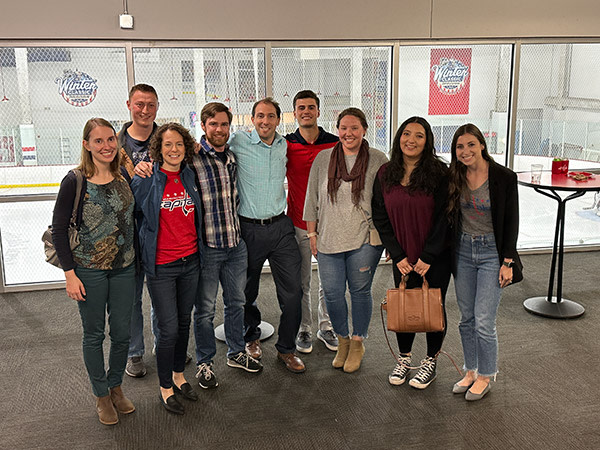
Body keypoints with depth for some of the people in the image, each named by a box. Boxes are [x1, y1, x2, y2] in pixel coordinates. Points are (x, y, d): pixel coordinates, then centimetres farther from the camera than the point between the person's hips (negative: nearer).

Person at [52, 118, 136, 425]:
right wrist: (70, 274, -11)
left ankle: (116, 386, 35)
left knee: (122, 332, 12)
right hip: (89, 270, -4)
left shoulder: (125, 176, 2)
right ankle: (101, 395, 29)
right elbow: (58, 228, -8)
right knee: (94, 334, 10)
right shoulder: (75, 181, -11)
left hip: (124, 267, 4)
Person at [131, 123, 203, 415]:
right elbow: (130, 213, 2)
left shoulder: (190, 177, 3)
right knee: (168, 328, -1)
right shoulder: (145, 180, -10)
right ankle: (165, 388, 19)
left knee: (183, 322, 16)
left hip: (190, 261, 5)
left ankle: (179, 375, 36)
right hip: (161, 266, -4)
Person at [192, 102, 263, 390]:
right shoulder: (192, 158, -12)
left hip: (236, 244, 6)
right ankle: (205, 363, 23)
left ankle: (236, 354, 35)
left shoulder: (233, 158, 7)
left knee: (236, 302, 18)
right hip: (206, 246, -6)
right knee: (205, 309, 7)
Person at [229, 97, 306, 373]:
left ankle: (286, 348, 17)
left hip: (281, 227, 3)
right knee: (247, 291, 11)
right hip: (248, 229, -3)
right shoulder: (238, 142, -6)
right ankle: (251, 337, 37)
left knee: (292, 291, 0)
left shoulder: (284, 146, 7)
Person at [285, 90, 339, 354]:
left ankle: (325, 327, 29)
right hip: (298, 223, 0)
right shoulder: (286, 144, -1)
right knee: (301, 282, 9)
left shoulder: (335, 144, 0)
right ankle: (304, 329, 26)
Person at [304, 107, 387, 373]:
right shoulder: (323, 159, 6)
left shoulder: (378, 161, 1)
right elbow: (312, 199, 10)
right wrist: (312, 233, 7)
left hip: (364, 240, -2)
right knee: (332, 293, 3)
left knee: (360, 291, 6)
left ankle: (357, 343, 26)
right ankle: (342, 340, 27)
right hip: (329, 240, 2)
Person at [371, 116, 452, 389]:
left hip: (435, 258, -3)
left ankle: (431, 362, 27)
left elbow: (444, 218, -11)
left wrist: (428, 257, -14)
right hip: (403, 258, 3)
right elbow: (380, 218, 2)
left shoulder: (438, 173, -10)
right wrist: (398, 255, -5)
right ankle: (404, 359, 30)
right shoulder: (385, 175, 0)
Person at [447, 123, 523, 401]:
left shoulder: (504, 177, -10)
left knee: (484, 321, -4)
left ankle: (485, 376, 16)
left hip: (491, 253, -4)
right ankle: (471, 371, 28)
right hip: (463, 251, 4)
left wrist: (508, 262, -10)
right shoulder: (454, 178, 1)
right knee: (466, 318, 12)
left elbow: (511, 222, -7)